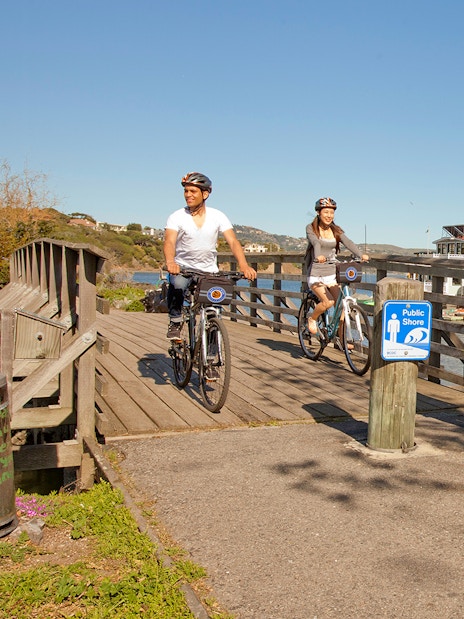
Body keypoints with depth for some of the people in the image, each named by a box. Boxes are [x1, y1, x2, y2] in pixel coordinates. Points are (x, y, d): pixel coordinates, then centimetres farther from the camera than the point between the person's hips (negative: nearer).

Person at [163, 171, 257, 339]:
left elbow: (233, 241, -12)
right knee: (177, 284, -35)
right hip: (183, 268, -2)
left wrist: (244, 265, -30)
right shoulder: (176, 217, -7)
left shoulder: (217, 216, -3)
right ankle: (175, 322, -9)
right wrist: (170, 262, -44)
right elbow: (169, 242, -21)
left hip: (209, 271, 2)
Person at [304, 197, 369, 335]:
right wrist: (318, 256, -43)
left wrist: (361, 255, -26)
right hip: (316, 273, -4)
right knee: (328, 302, -21)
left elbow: (348, 242, -8)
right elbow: (315, 243, -22)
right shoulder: (311, 228, -2)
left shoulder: (336, 230, 9)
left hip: (332, 273, 4)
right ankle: (312, 319, 8)